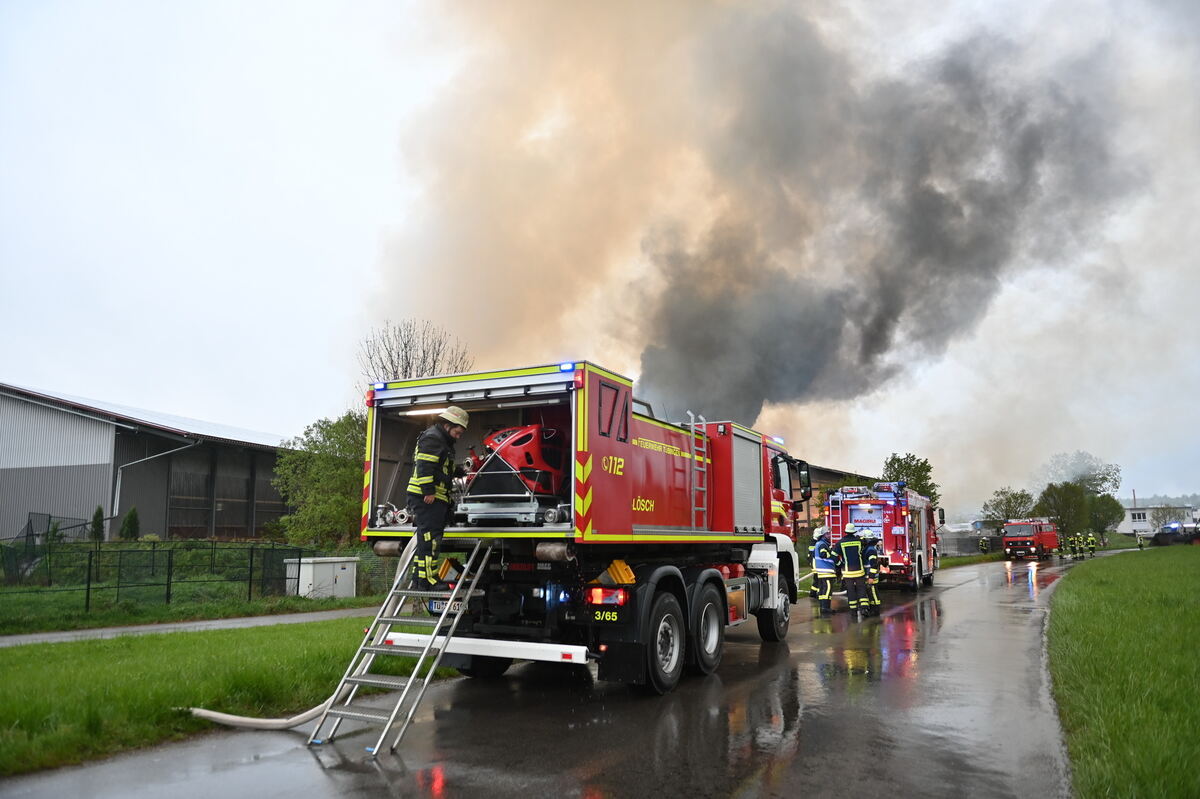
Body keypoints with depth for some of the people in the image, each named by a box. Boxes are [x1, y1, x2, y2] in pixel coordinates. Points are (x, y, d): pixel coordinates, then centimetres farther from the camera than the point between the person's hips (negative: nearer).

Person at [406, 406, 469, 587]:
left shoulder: (443, 441, 24)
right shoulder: (432, 438, -10)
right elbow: (424, 466, -20)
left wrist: (460, 470, 18)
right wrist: (428, 491, -23)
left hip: (435, 497, 11)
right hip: (426, 497, -11)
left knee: (426, 538, 14)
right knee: (429, 537, -12)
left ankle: (418, 577, 21)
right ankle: (426, 578, -11)